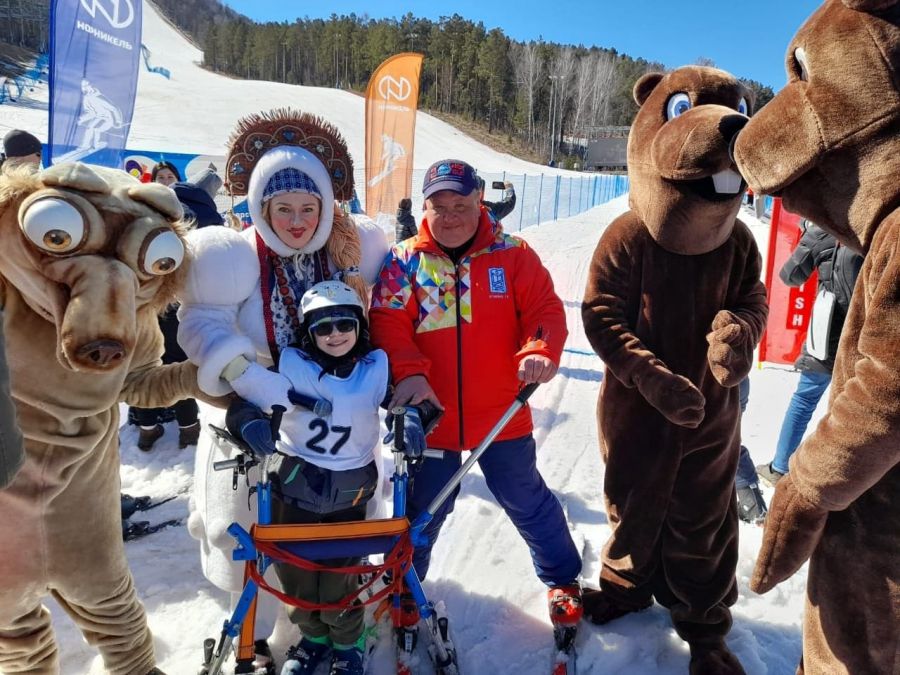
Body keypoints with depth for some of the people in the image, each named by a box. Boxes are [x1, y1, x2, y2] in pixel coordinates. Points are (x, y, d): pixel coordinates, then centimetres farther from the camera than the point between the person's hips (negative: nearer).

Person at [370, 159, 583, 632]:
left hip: (502, 417, 0)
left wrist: (539, 353, -25)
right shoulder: (405, 261, -2)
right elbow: (388, 325, -10)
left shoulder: (513, 255, -1)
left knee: (527, 501, 18)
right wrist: (408, 372, -26)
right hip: (430, 417, 0)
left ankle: (562, 578, 42)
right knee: (422, 509, 18)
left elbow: (545, 310, -6)